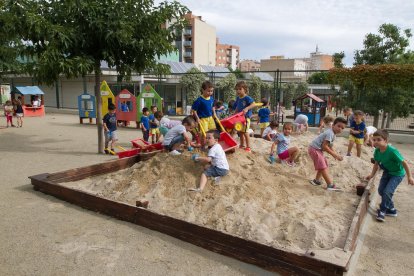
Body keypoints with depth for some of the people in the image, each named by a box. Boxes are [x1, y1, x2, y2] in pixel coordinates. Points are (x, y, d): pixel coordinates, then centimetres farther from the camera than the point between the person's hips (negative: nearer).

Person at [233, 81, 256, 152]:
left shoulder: (247, 98, -15)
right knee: (240, 132, 14)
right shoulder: (238, 98, 9)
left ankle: (248, 147, -1)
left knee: (245, 132, -9)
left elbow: (254, 104, -26)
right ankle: (242, 146, 27)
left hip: (246, 117, -8)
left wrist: (247, 108, -35)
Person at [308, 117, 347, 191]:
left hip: (317, 149, 11)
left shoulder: (332, 134, 12)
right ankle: (330, 185, -12)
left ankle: (317, 180, 33)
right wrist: (334, 154, -18)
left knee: (324, 164, 23)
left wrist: (336, 154, 6)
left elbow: (330, 146, 18)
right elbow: (324, 146, -26)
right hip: (314, 149, -11)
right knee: (323, 166, -12)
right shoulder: (330, 133, -21)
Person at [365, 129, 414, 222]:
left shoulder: (392, 151, -34)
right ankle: (391, 209, 27)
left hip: (397, 174, -7)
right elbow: (376, 164, 3)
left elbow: (404, 163, -25)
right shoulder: (377, 151, -13)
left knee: (387, 192, -15)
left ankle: (382, 210, 6)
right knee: (381, 190, 7)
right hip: (387, 172, 7)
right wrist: (372, 175, -1)